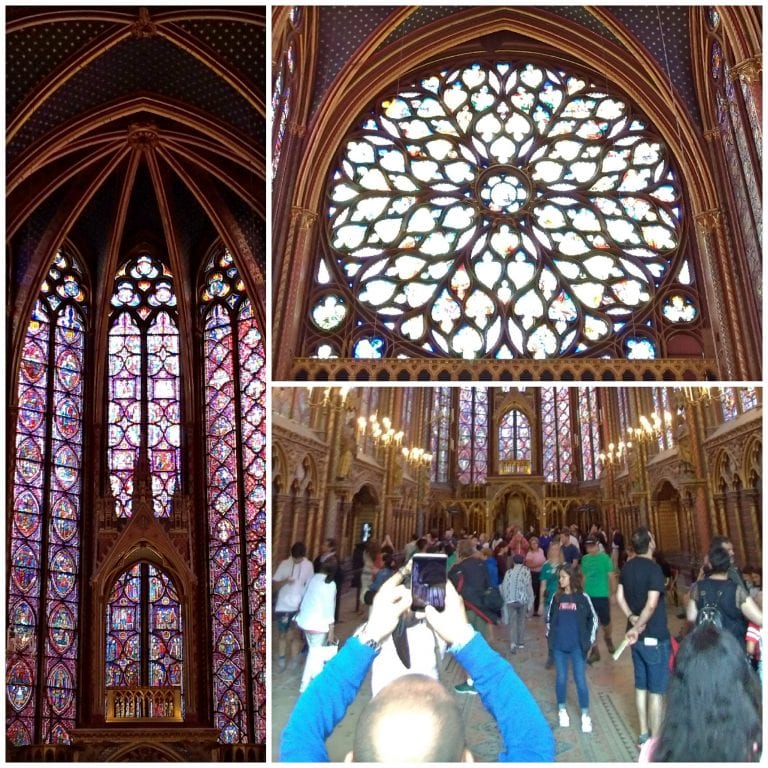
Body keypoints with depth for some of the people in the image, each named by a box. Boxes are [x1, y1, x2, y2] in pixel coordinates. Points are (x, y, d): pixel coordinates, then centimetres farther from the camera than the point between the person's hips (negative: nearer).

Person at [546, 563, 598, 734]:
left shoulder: (582, 597, -6)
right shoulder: (557, 597, 0)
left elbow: (593, 619, 3)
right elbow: (549, 618, 11)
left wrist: (589, 640, 0)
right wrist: (550, 636, 5)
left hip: (577, 646, -2)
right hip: (559, 646, 2)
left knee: (580, 680, 1)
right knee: (561, 679, 10)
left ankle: (585, 716, 14)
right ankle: (562, 711, 26)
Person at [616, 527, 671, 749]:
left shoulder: (627, 567, 3)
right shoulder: (653, 568, -19)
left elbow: (619, 596, 7)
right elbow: (651, 604, -25)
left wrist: (632, 619, -2)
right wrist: (637, 628, -15)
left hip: (637, 635, 7)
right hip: (654, 637, -7)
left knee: (641, 686, 15)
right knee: (657, 690, 4)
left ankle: (644, 735, 25)